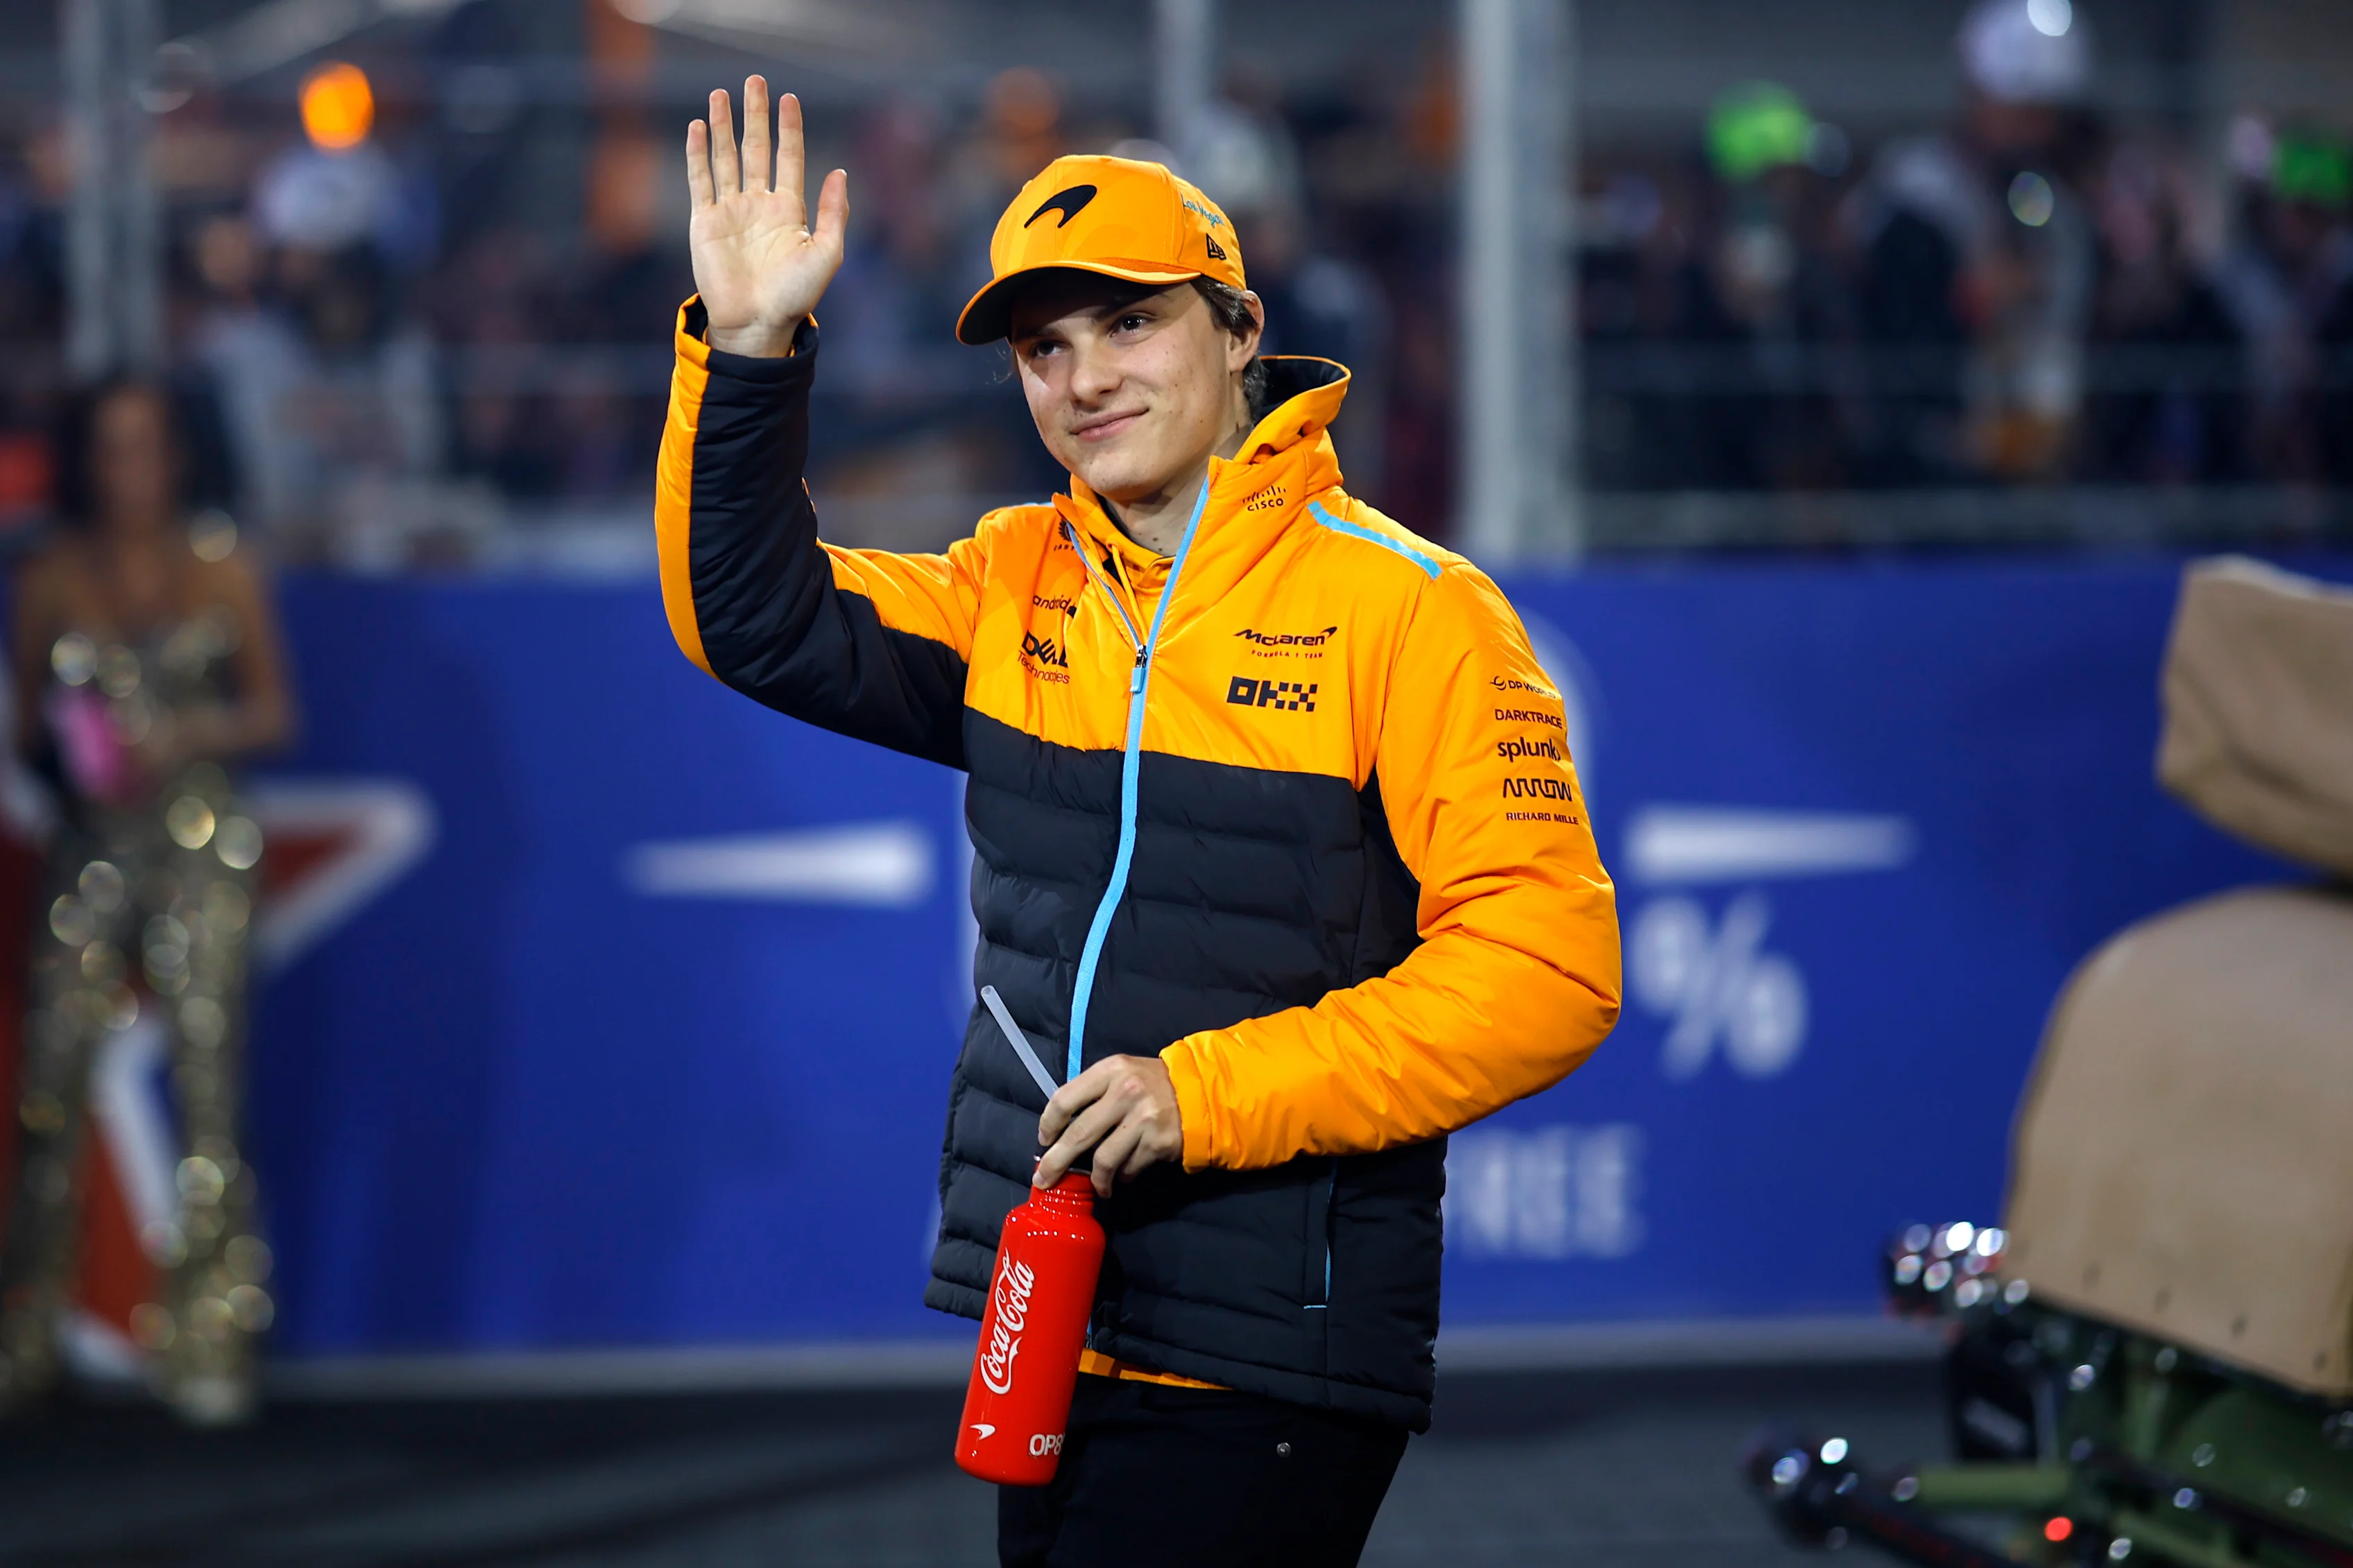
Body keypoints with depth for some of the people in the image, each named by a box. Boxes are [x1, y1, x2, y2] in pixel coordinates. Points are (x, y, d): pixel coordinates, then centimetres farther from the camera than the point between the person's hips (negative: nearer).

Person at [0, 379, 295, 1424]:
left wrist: (188, 736, -10)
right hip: (90, 846, 1)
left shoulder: (222, 570, 7)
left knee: (206, 1085, -4)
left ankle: (210, 1345, 0)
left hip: (201, 838, 0)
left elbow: (272, 711, 7)